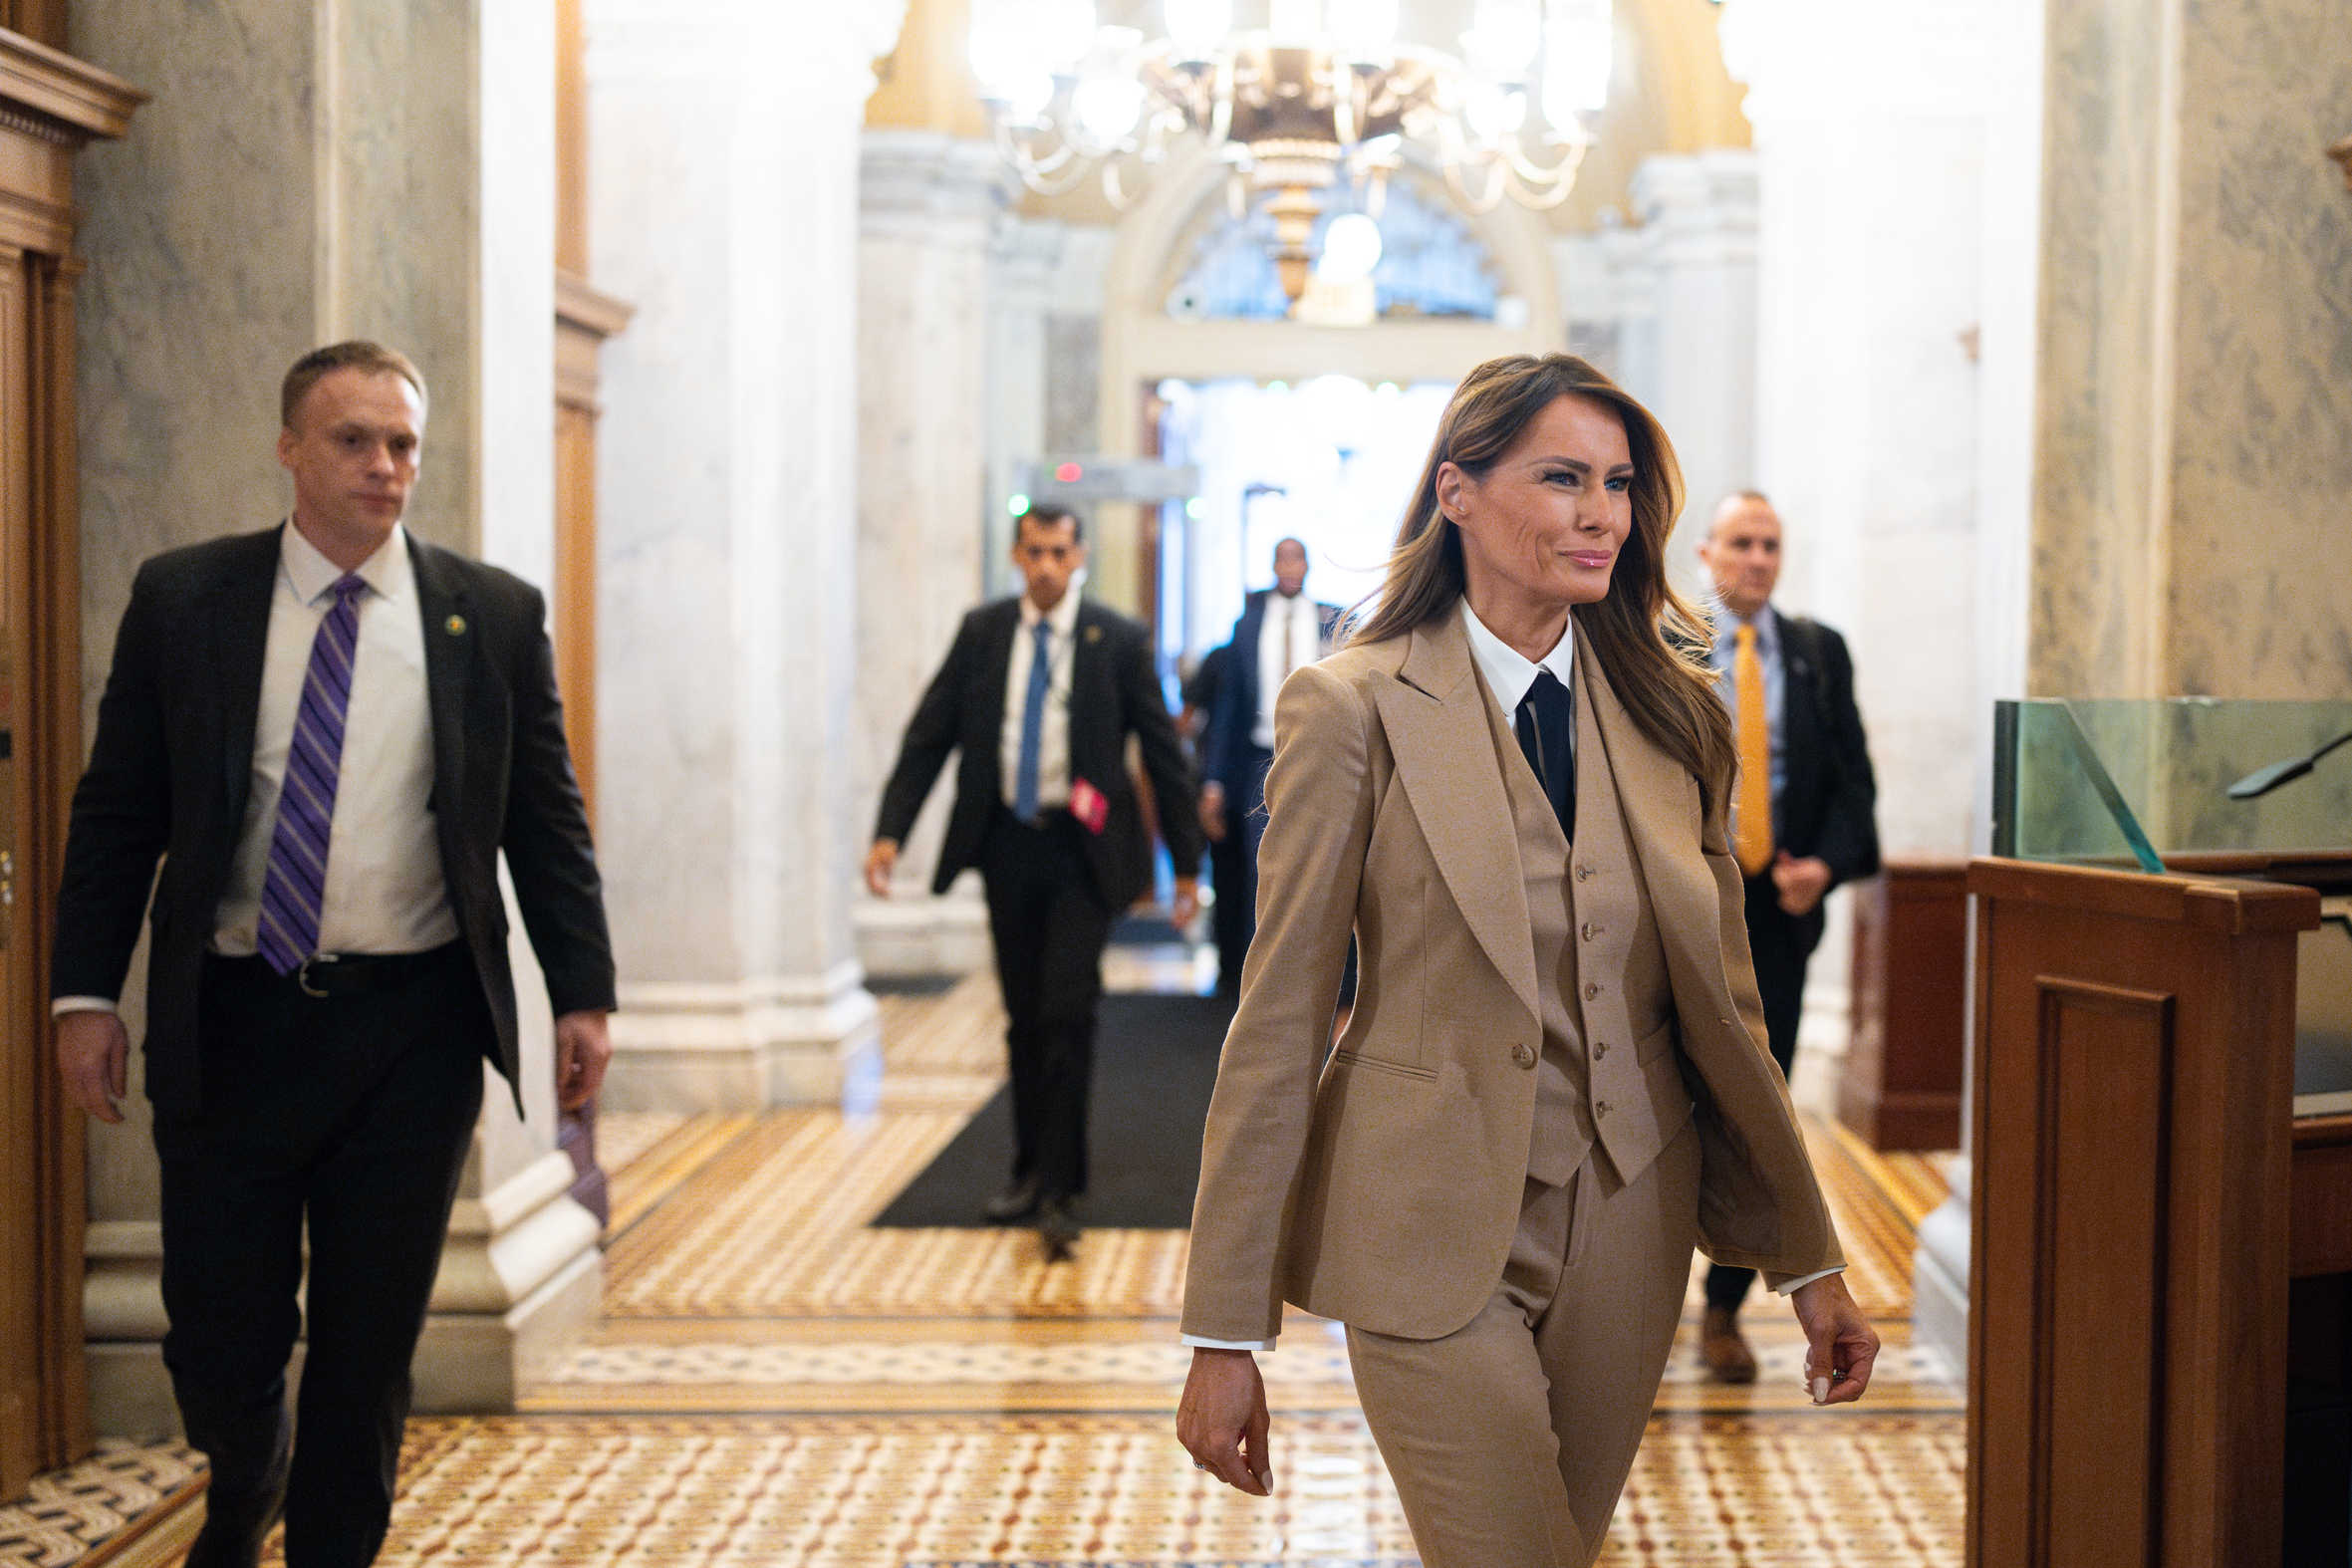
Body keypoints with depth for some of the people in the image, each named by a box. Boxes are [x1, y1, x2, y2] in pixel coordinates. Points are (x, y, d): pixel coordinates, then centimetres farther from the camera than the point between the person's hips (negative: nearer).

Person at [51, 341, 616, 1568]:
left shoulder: (494, 614, 3)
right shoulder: (181, 599, 3)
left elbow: (548, 822, 5)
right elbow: (116, 811, 4)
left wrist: (581, 996, -1)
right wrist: (83, 992, -2)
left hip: (415, 1029, 0)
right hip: (230, 1023, 0)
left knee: (370, 1349, 5)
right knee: (218, 1342, 5)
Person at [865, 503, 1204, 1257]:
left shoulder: (1118, 642, -4)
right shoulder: (980, 633, 3)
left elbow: (1164, 751, 1)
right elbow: (928, 736, 4)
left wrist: (1187, 862, 0)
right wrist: (890, 832, -7)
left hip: (1081, 852, -3)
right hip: (1006, 846, 3)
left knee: (1067, 1013, -11)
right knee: (1024, 1019, 12)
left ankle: (1058, 1189, -5)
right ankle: (1030, 1171, 26)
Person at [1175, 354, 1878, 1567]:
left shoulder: (1670, 716, 4)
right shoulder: (1353, 707, -9)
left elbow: (1718, 1007, 10)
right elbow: (1279, 1023, -8)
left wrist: (1809, 1261, 9)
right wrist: (1224, 1336, -9)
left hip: (1629, 1237, 5)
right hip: (1435, 1238, -4)